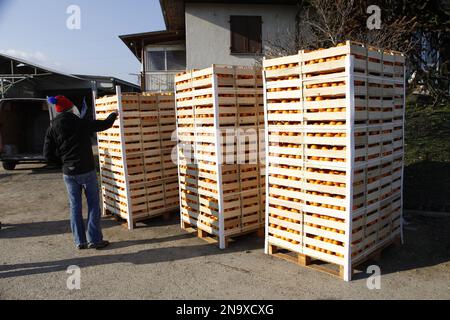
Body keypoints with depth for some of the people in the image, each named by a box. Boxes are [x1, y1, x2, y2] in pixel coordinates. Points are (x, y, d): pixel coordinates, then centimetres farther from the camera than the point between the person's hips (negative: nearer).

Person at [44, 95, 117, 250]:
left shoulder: (52, 129, 2)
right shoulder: (81, 124, -8)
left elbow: (48, 155, 1)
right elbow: (104, 124, 3)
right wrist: (113, 115, 23)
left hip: (68, 173, 4)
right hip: (87, 171, -4)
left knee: (75, 206, 12)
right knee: (93, 205, 5)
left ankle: (80, 241, 17)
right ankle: (95, 239, 6)